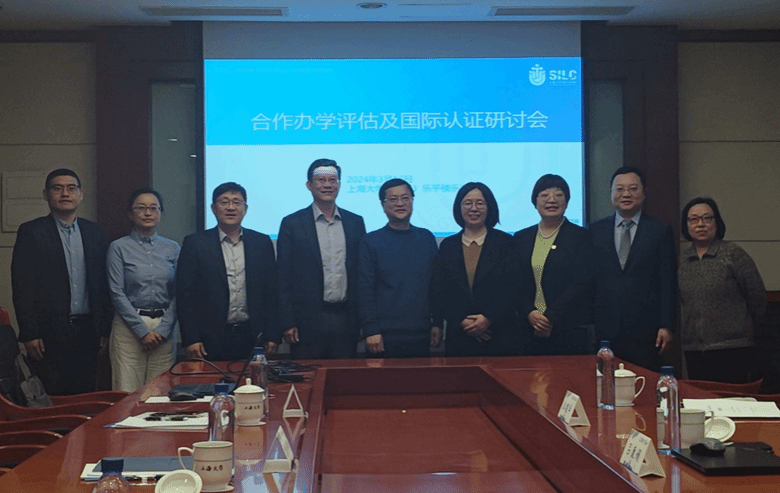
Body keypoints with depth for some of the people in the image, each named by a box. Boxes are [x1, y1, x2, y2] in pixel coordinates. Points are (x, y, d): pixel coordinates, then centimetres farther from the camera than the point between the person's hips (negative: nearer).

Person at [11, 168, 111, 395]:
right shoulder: (31, 232, -1)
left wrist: (103, 329, 7)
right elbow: (22, 287, -5)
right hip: (49, 333, -3)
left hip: (87, 331, 3)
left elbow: (102, 285, 12)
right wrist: (29, 334, -11)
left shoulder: (94, 233, 11)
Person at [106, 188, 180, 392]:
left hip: (164, 330, 3)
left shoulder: (172, 248, 10)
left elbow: (177, 294, 6)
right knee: (128, 393, -5)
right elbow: (117, 293, -3)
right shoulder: (119, 248, 2)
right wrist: (142, 330, -8)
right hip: (129, 328, -2)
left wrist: (162, 329, -5)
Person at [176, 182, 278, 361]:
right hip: (211, 339, -2)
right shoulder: (195, 244, 2)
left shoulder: (262, 243, 8)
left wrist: (271, 336, 3)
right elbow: (185, 295, -1)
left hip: (253, 339, 2)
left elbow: (271, 292, 9)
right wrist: (191, 339, -7)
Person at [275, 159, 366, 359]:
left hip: (346, 320, 3)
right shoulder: (292, 224, 0)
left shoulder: (355, 222, 9)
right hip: (308, 320, -2)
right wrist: (287, 323, -7)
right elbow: (283, 279, -1)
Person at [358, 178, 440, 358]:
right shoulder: (370, 242, 1)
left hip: (421, 335, 3)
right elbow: (365, 291, -3)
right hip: (384, 336, -3)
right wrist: (371, 331, -10)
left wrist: (437, 323, 6)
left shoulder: (427, 239, 10)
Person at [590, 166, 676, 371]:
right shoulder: (596, 231, 10)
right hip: (604, 329, 2)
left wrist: (666, 325, -4)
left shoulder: (660, 231, 5)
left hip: (645, 330, -1)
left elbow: (668, 282, 2)